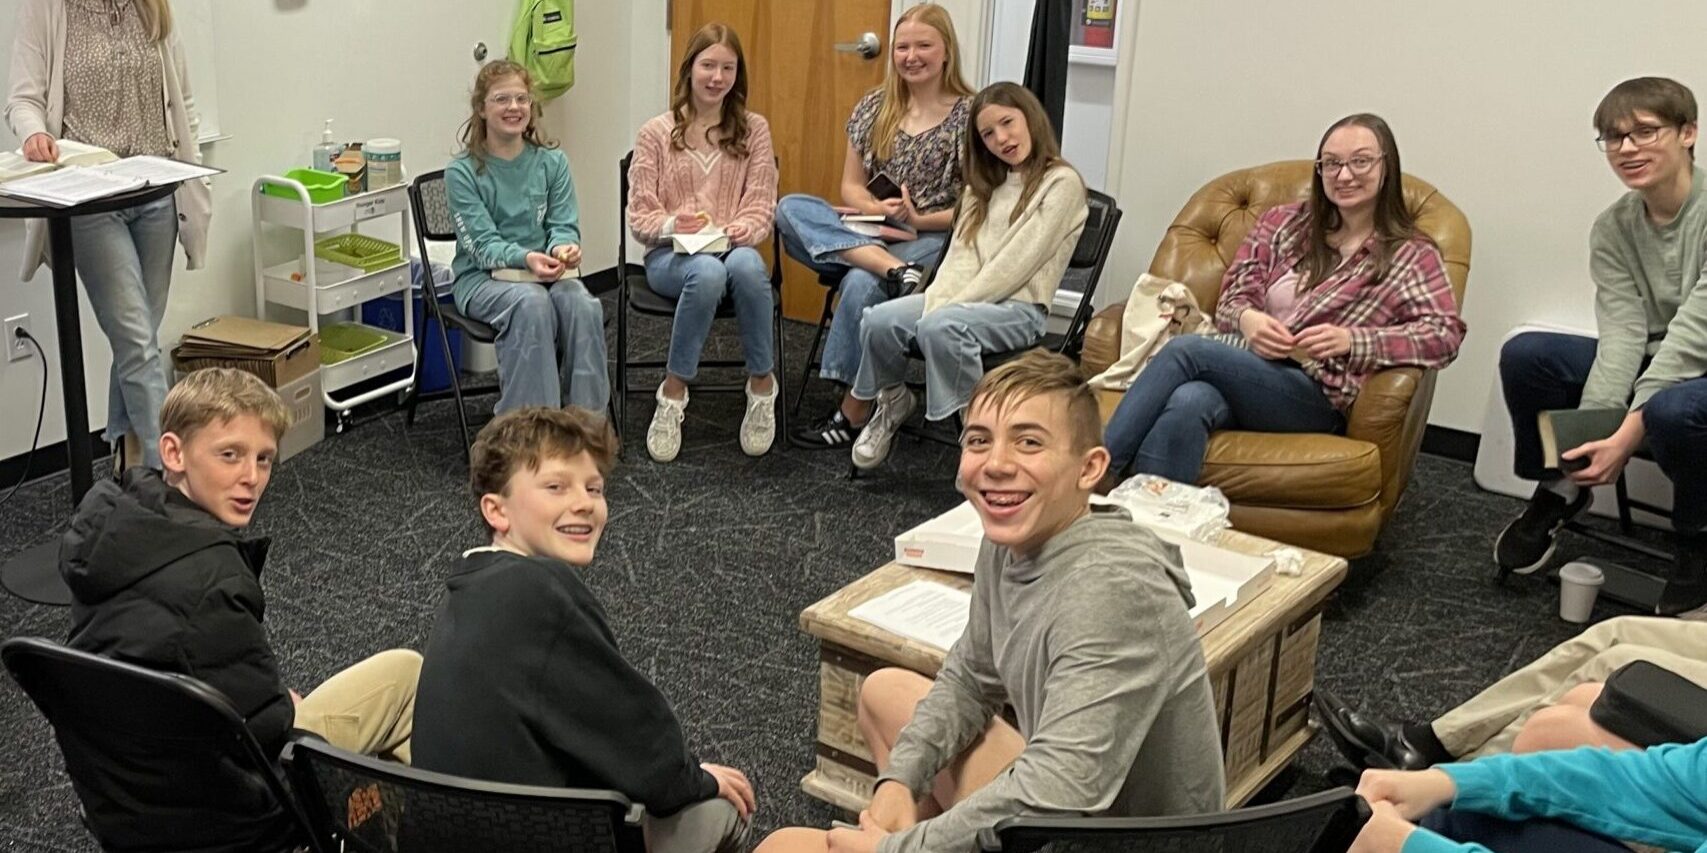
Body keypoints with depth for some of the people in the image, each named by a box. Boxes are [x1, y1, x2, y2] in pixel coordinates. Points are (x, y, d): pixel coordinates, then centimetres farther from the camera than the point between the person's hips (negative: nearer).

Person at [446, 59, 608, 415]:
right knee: (532, 303, -35)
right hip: (481, 277, -3)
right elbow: (482, 244, -12)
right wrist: (525, 259, -32)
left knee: (582, 304, -29)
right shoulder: (462, 171, -4)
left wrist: (563, 248, -25)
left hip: (544, 272, 3)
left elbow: (564, 225, 1)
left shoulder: (551, 161, 7)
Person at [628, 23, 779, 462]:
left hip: (733, 247, 1)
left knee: (747, 265, -38)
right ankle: (674, 391, -22)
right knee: (708, 272, -39)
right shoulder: (656, 133, 2)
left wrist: (746, 228, -19)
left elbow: (762, 205, 5)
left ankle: (762, 385, -18)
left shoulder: (754, 129, 8)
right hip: (670, 254, -1)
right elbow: (639, 216, 0)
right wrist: (672, 225, -22)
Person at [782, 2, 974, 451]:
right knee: (789, 208, -21)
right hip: (868, 231, 5)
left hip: (933, 240, -5)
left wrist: (919, 220, -19)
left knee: (862, 285, -34)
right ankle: (894, 270, -38)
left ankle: (854, 414, -20)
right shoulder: (876, 107, 9)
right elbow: (851, 186, 12)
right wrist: (876, 208, -10)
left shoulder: (969, 115, -4)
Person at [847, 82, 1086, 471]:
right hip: (968, 298, 6)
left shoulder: (1062, 183, -5)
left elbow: (1015, 263, -13)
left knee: (940, 327, -35)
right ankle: (892, 400, 9)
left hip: (1019, 306, -6)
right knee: (879, 320, -18)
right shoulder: (987, 186, 21)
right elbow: (961, 255, 9)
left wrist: (947, 308, -15)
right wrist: (937, 301, -11)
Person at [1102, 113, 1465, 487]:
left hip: (1316, 396, -3)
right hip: (1240, 364, 3)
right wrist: (1247, 318, -9)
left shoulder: (1411, 255, 11)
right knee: (1188, 402, -36)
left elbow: (1447, 333, -2)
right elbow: (1232, 298, 18)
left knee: (1185, 350, -29)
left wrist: (1350, 340, -16)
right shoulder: (1283, 224, 21)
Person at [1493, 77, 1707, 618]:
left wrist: (1627, 434, -31)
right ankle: (1559, 491, 9)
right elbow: (1622, 333, -12)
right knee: (1525, 355, -15)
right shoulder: (1612, 229, -1)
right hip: (1655, 364, 6)